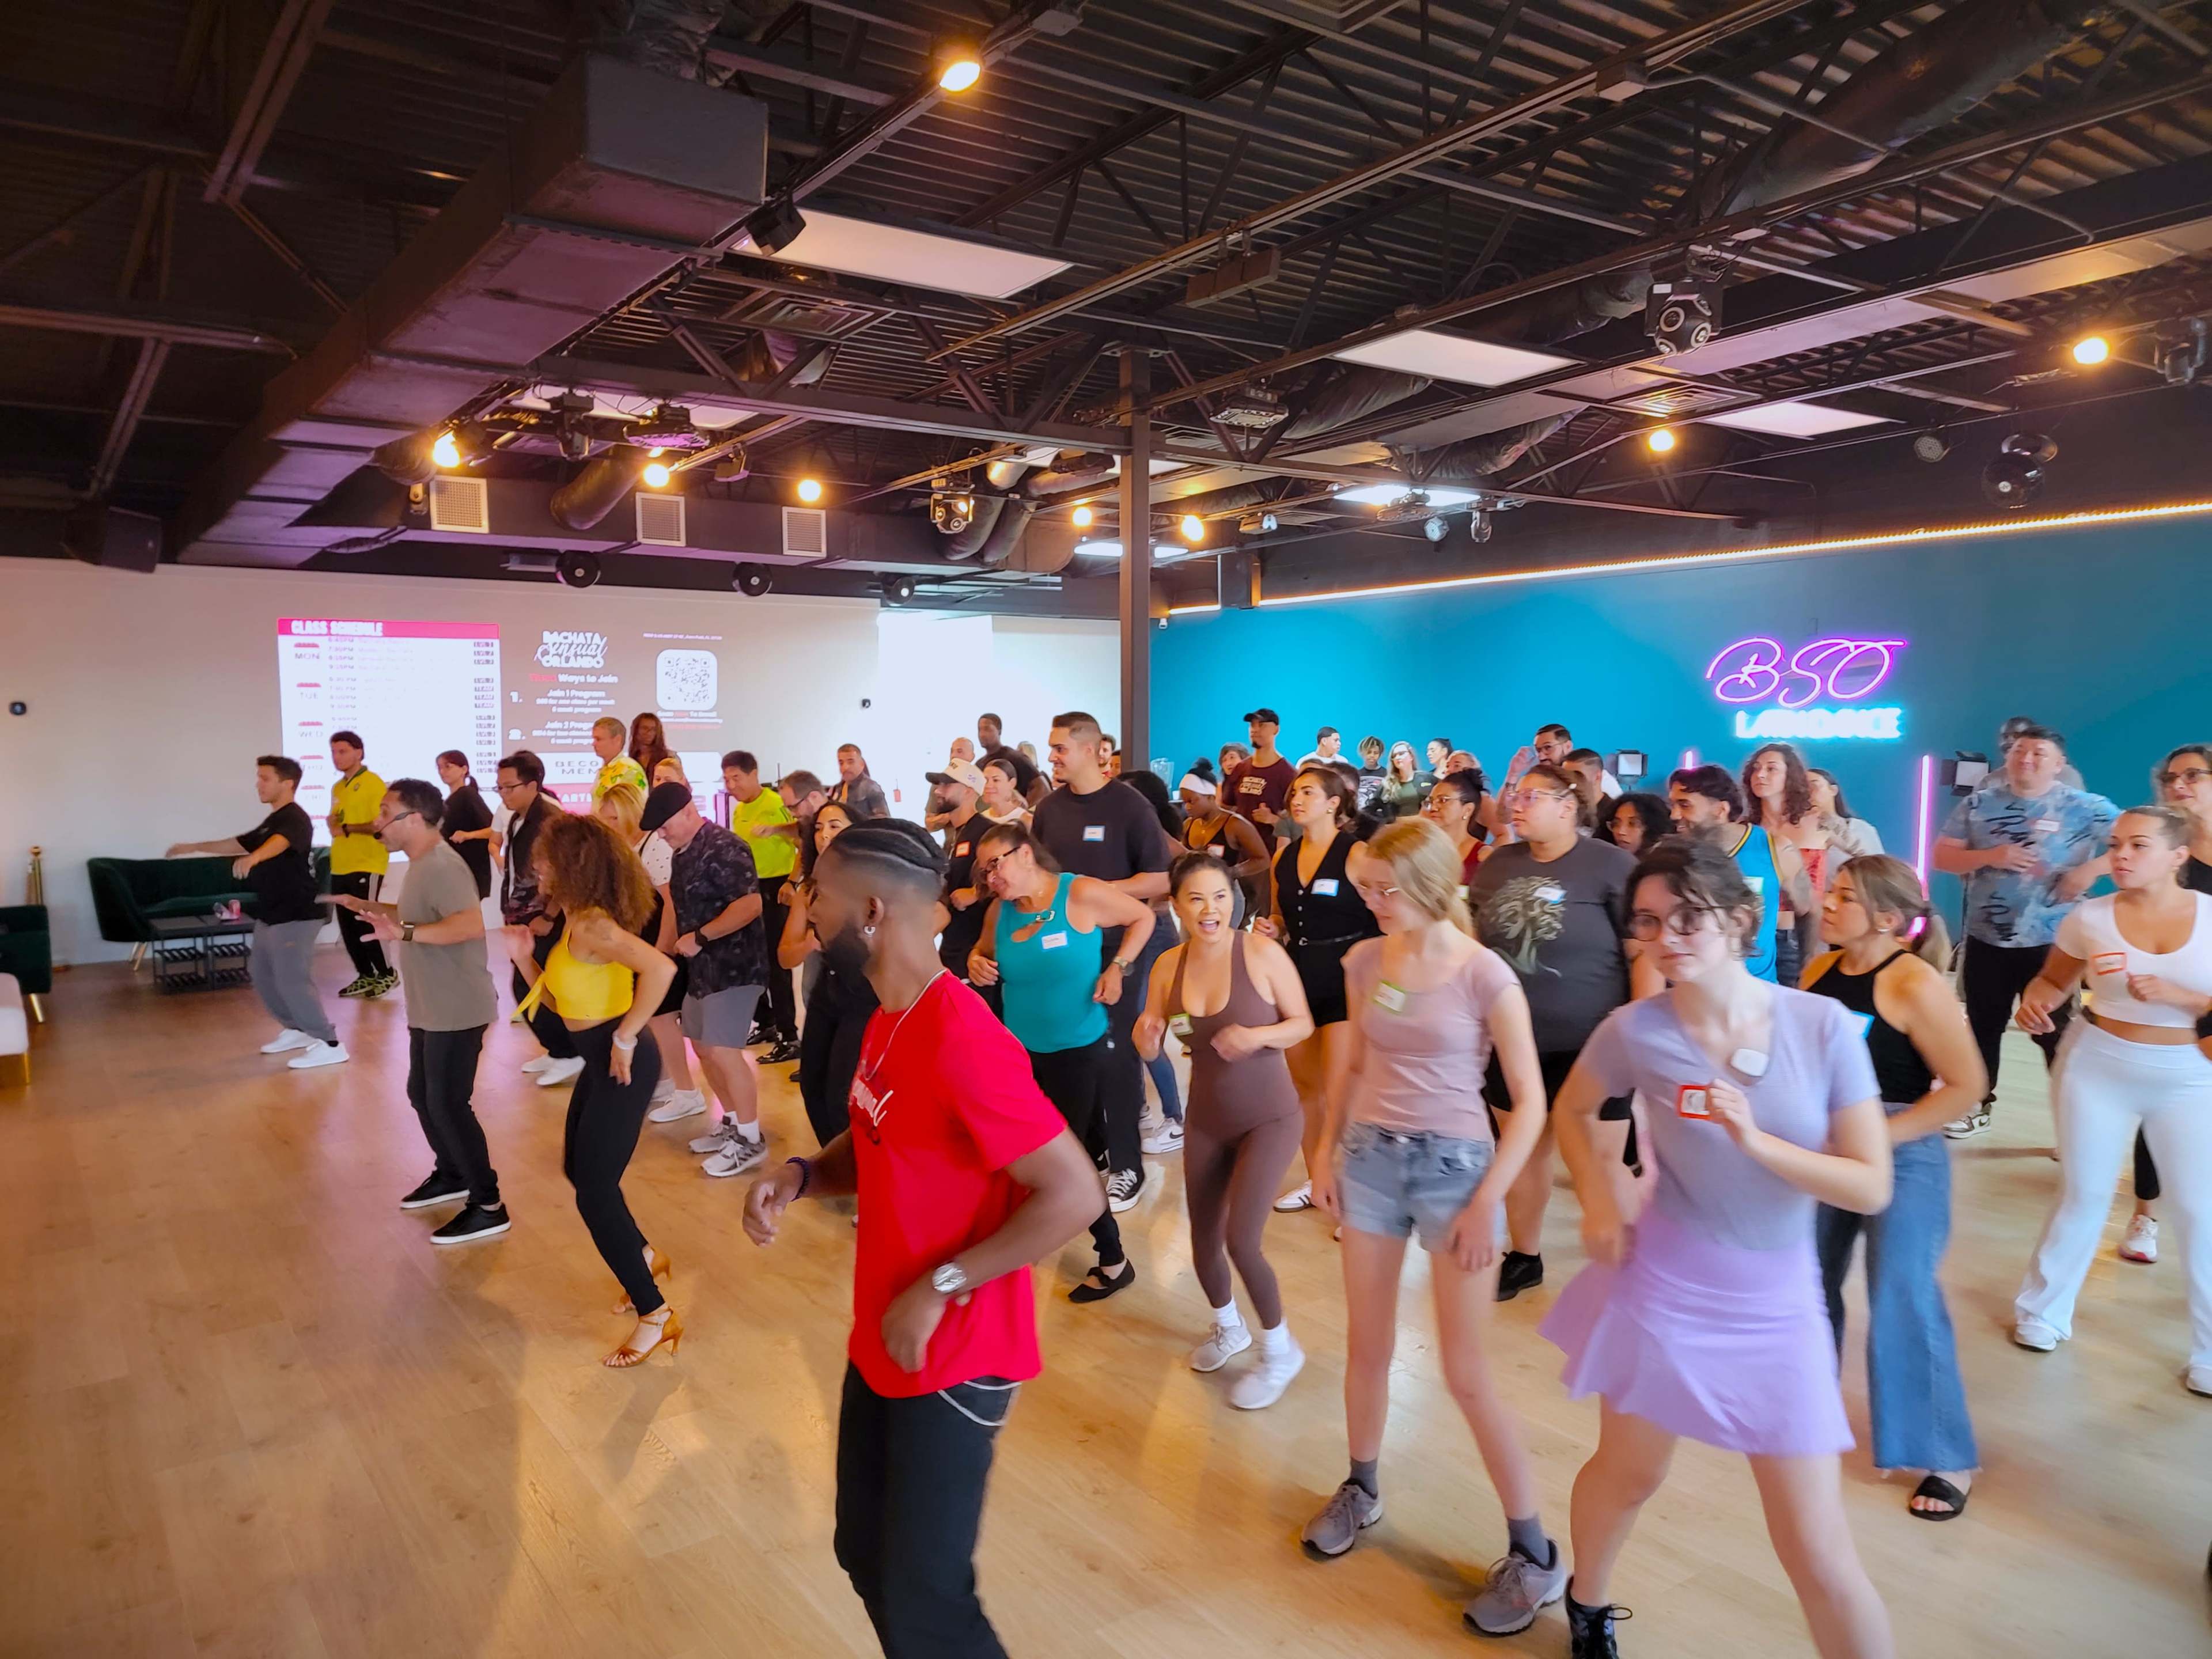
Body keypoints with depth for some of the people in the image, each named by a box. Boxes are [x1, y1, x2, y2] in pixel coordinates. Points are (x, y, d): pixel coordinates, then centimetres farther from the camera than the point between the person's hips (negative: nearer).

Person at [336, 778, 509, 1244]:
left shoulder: (442, 866, -21)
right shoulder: (421, 864, 12)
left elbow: (471, 925, -34)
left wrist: (403, 932, -35)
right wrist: (371, 908, 19)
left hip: (456, 1010, -11)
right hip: (430, 1009, 11)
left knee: (448, 1104, -7)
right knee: (422, 1095, 20)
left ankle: (488, 1207, 1)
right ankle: (450, 1175, 38)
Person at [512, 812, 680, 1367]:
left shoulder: (591, 924, -21)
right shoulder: (575, 923, 10)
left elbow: (661, 968, -37)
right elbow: (558, 998, 16)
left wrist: (626, 1037, -28)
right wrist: (525, 958, 3)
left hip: (621, 1064, -10)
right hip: (601, 1061, 10)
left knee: (594, 1191, -4)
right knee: (579, 1170, 24)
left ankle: (656, 1316, 4)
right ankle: (643, 1257, 41)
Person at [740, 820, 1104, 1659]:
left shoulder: (963, 1042, -27)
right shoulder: (887, 1020, 3)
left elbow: (1074, 1194, -28)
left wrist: (941, 1288, -24)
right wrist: (801, 1174, -4)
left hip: (953, 1360, -9)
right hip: (880, 1342, 9)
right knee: (864, 1556, 23)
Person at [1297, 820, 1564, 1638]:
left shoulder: (1484, 975, -14)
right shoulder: (1364, 961, 0)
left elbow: (1530, 1101, -10)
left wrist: (1487, 1202, -14)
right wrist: (1329, 1150, 6)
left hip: (1454, 1164, -4)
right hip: (1370, 1159, 5)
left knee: (1467, 1376, 0)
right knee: (1367, 1348, 15)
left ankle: (1535, 1553, 16)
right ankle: (1361, 1488, 38)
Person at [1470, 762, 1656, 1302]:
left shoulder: (1611, 866, -11)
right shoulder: (1497, 865, 5)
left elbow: (1646, 953, -12)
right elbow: (1478, 942, 15)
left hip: (1591, 1045, -5)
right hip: (1513, 1042, 5)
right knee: (1524, 1152, 17)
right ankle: (1523, 1258, 33)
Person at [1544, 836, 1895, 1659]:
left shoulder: (1825, 1026, -12)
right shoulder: (1635, 1030, -12)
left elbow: (1872, 1187, -11)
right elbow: (1572, 1111, 8)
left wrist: (1757, 1143, -24)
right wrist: (1600, 1203, -4)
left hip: (1779, 1304, 0)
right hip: (1664, 1288, 0)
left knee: (1820, 1555, 2)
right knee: (1628, 1475, 20)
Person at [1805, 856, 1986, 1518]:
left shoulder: (1914, 984, -19)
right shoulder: (1819, 971, 0)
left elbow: (1965, 1084, -18)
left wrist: (1880, 1137, -18)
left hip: (1901, 1158, -6)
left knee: (1903, 1307, -4)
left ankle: (1947, 1460, 13)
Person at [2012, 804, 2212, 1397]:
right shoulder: (2090, 918, -7)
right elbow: (2053, 979, 5)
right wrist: (2035, 1002, -15)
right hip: (2099, 1067, 0)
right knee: (2083, 1194, 11)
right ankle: (2042, 1311, 28)